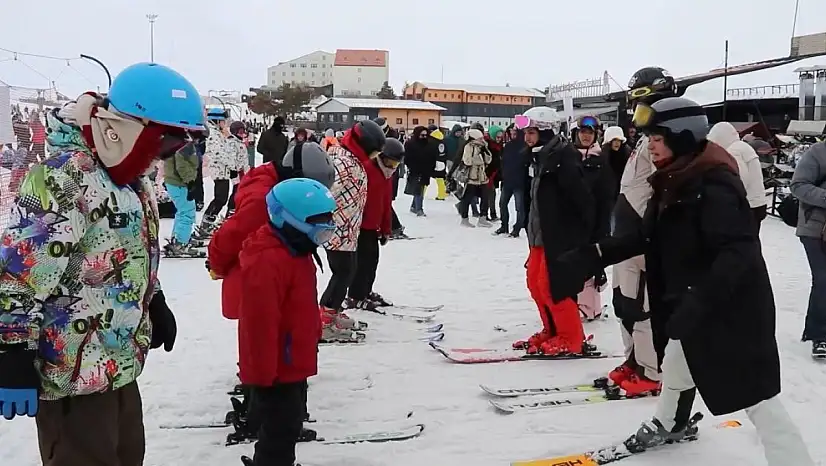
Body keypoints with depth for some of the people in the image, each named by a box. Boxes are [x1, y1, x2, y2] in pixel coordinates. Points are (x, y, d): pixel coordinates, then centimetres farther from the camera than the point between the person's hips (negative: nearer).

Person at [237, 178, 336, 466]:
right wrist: (265, 372, -24)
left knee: (289, 425, 22)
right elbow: (261, 321, -28)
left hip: (293, 363, 10)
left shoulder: (296, 250, 9)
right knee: (280, 430, -1)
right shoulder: (268, 261, -27)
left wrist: (311, 340, 26)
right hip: (276, 369, -10)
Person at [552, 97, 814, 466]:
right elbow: (648, 236, 12)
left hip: (735, 305, -10)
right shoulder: (672, 182, 4)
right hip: (694, 301, 10)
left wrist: (699, 302, -39)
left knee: (755, 395, -7)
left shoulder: (713, 183, -25)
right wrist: (595, 255, 6)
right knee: (675, 364, 27)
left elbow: (738, 251, -32)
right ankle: (669, 424, 54)